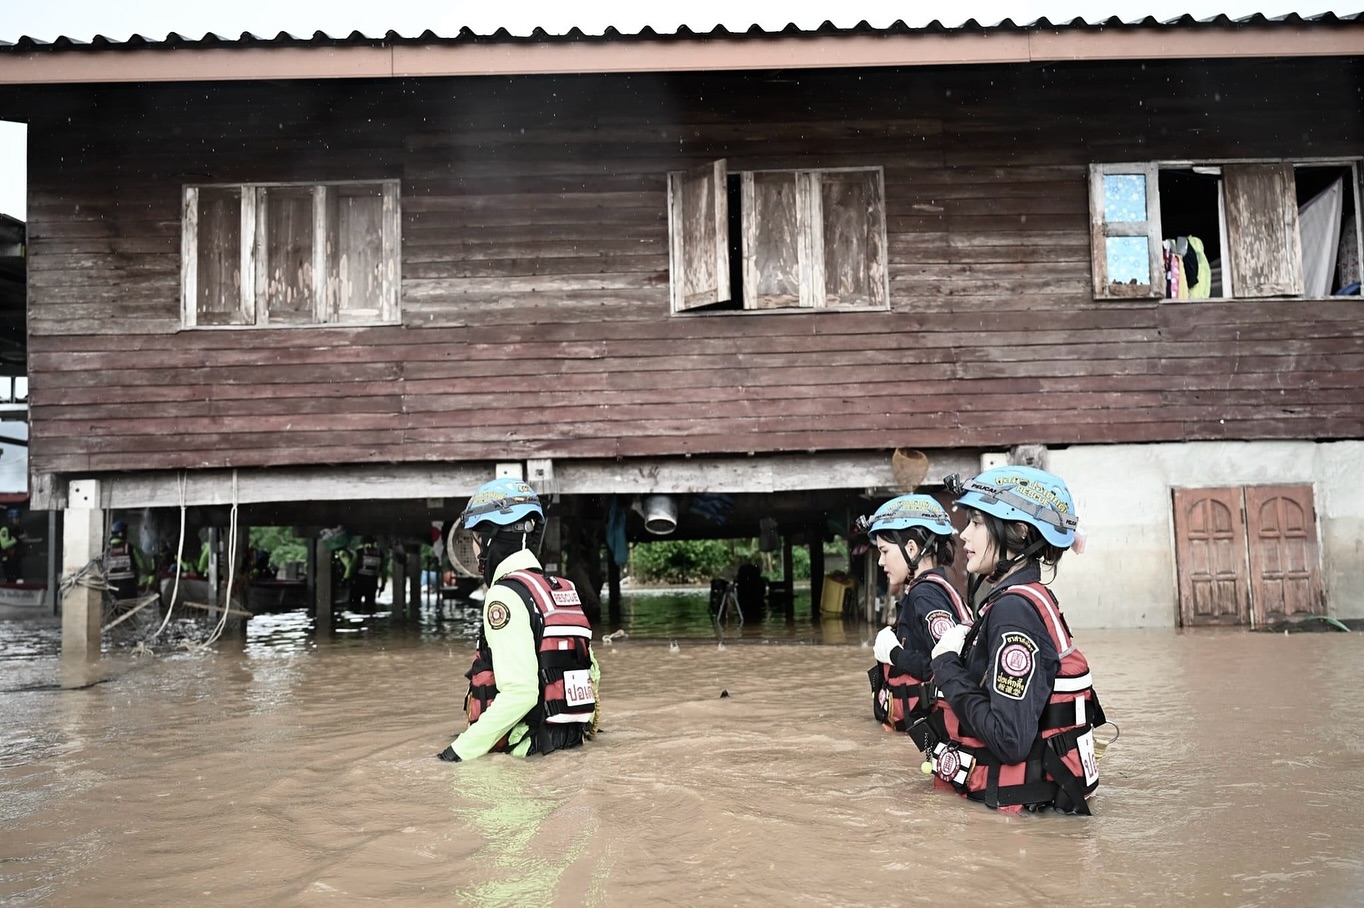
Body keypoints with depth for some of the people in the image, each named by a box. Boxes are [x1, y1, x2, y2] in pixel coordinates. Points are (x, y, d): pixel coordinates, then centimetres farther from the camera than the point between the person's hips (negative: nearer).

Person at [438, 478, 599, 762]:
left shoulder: (504, 595, -11)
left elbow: (519, 692, -20)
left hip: (530, 750, -8)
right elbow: (591, 674, 17)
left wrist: (460, 751, -16)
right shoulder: (563, 589, 13)